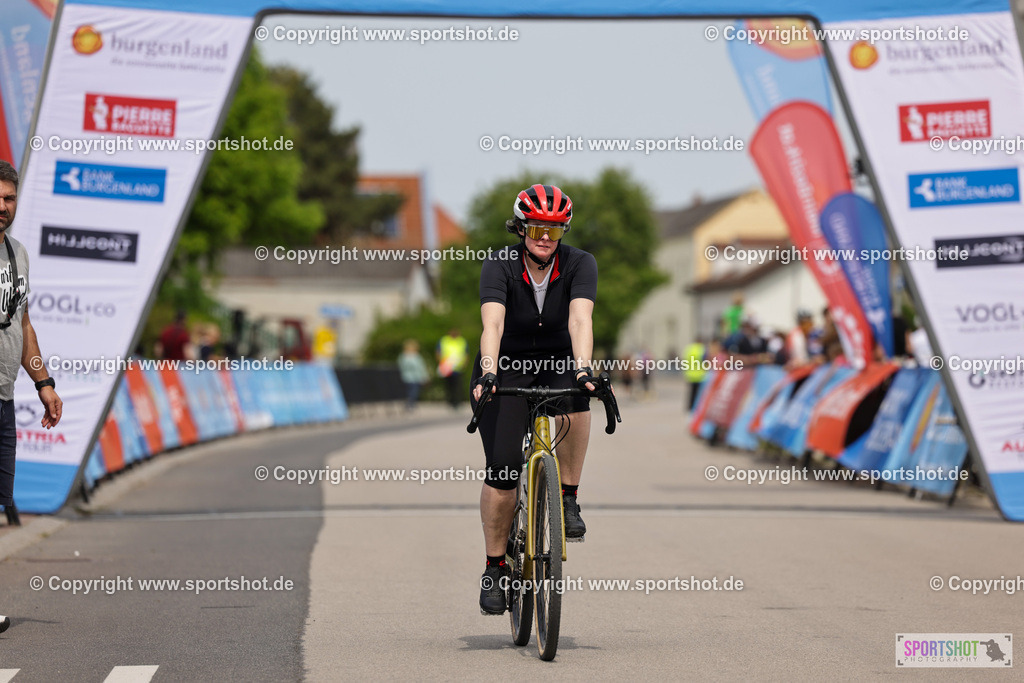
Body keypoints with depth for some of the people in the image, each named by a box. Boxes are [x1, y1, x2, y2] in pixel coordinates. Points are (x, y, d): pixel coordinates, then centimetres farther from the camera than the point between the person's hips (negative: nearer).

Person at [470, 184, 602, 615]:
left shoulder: (579, 264, -16)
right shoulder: (500, 266, -19)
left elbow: (580, 320, -31)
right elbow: (493, 323, -34)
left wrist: (582, 370, -48)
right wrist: (488, 373, -50)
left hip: (557, 363, 1)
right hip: (506, 369, -1)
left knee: (574, 399, -36)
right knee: (502, 472, -14)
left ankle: (567, 498, -16)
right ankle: (495, 567, 5)